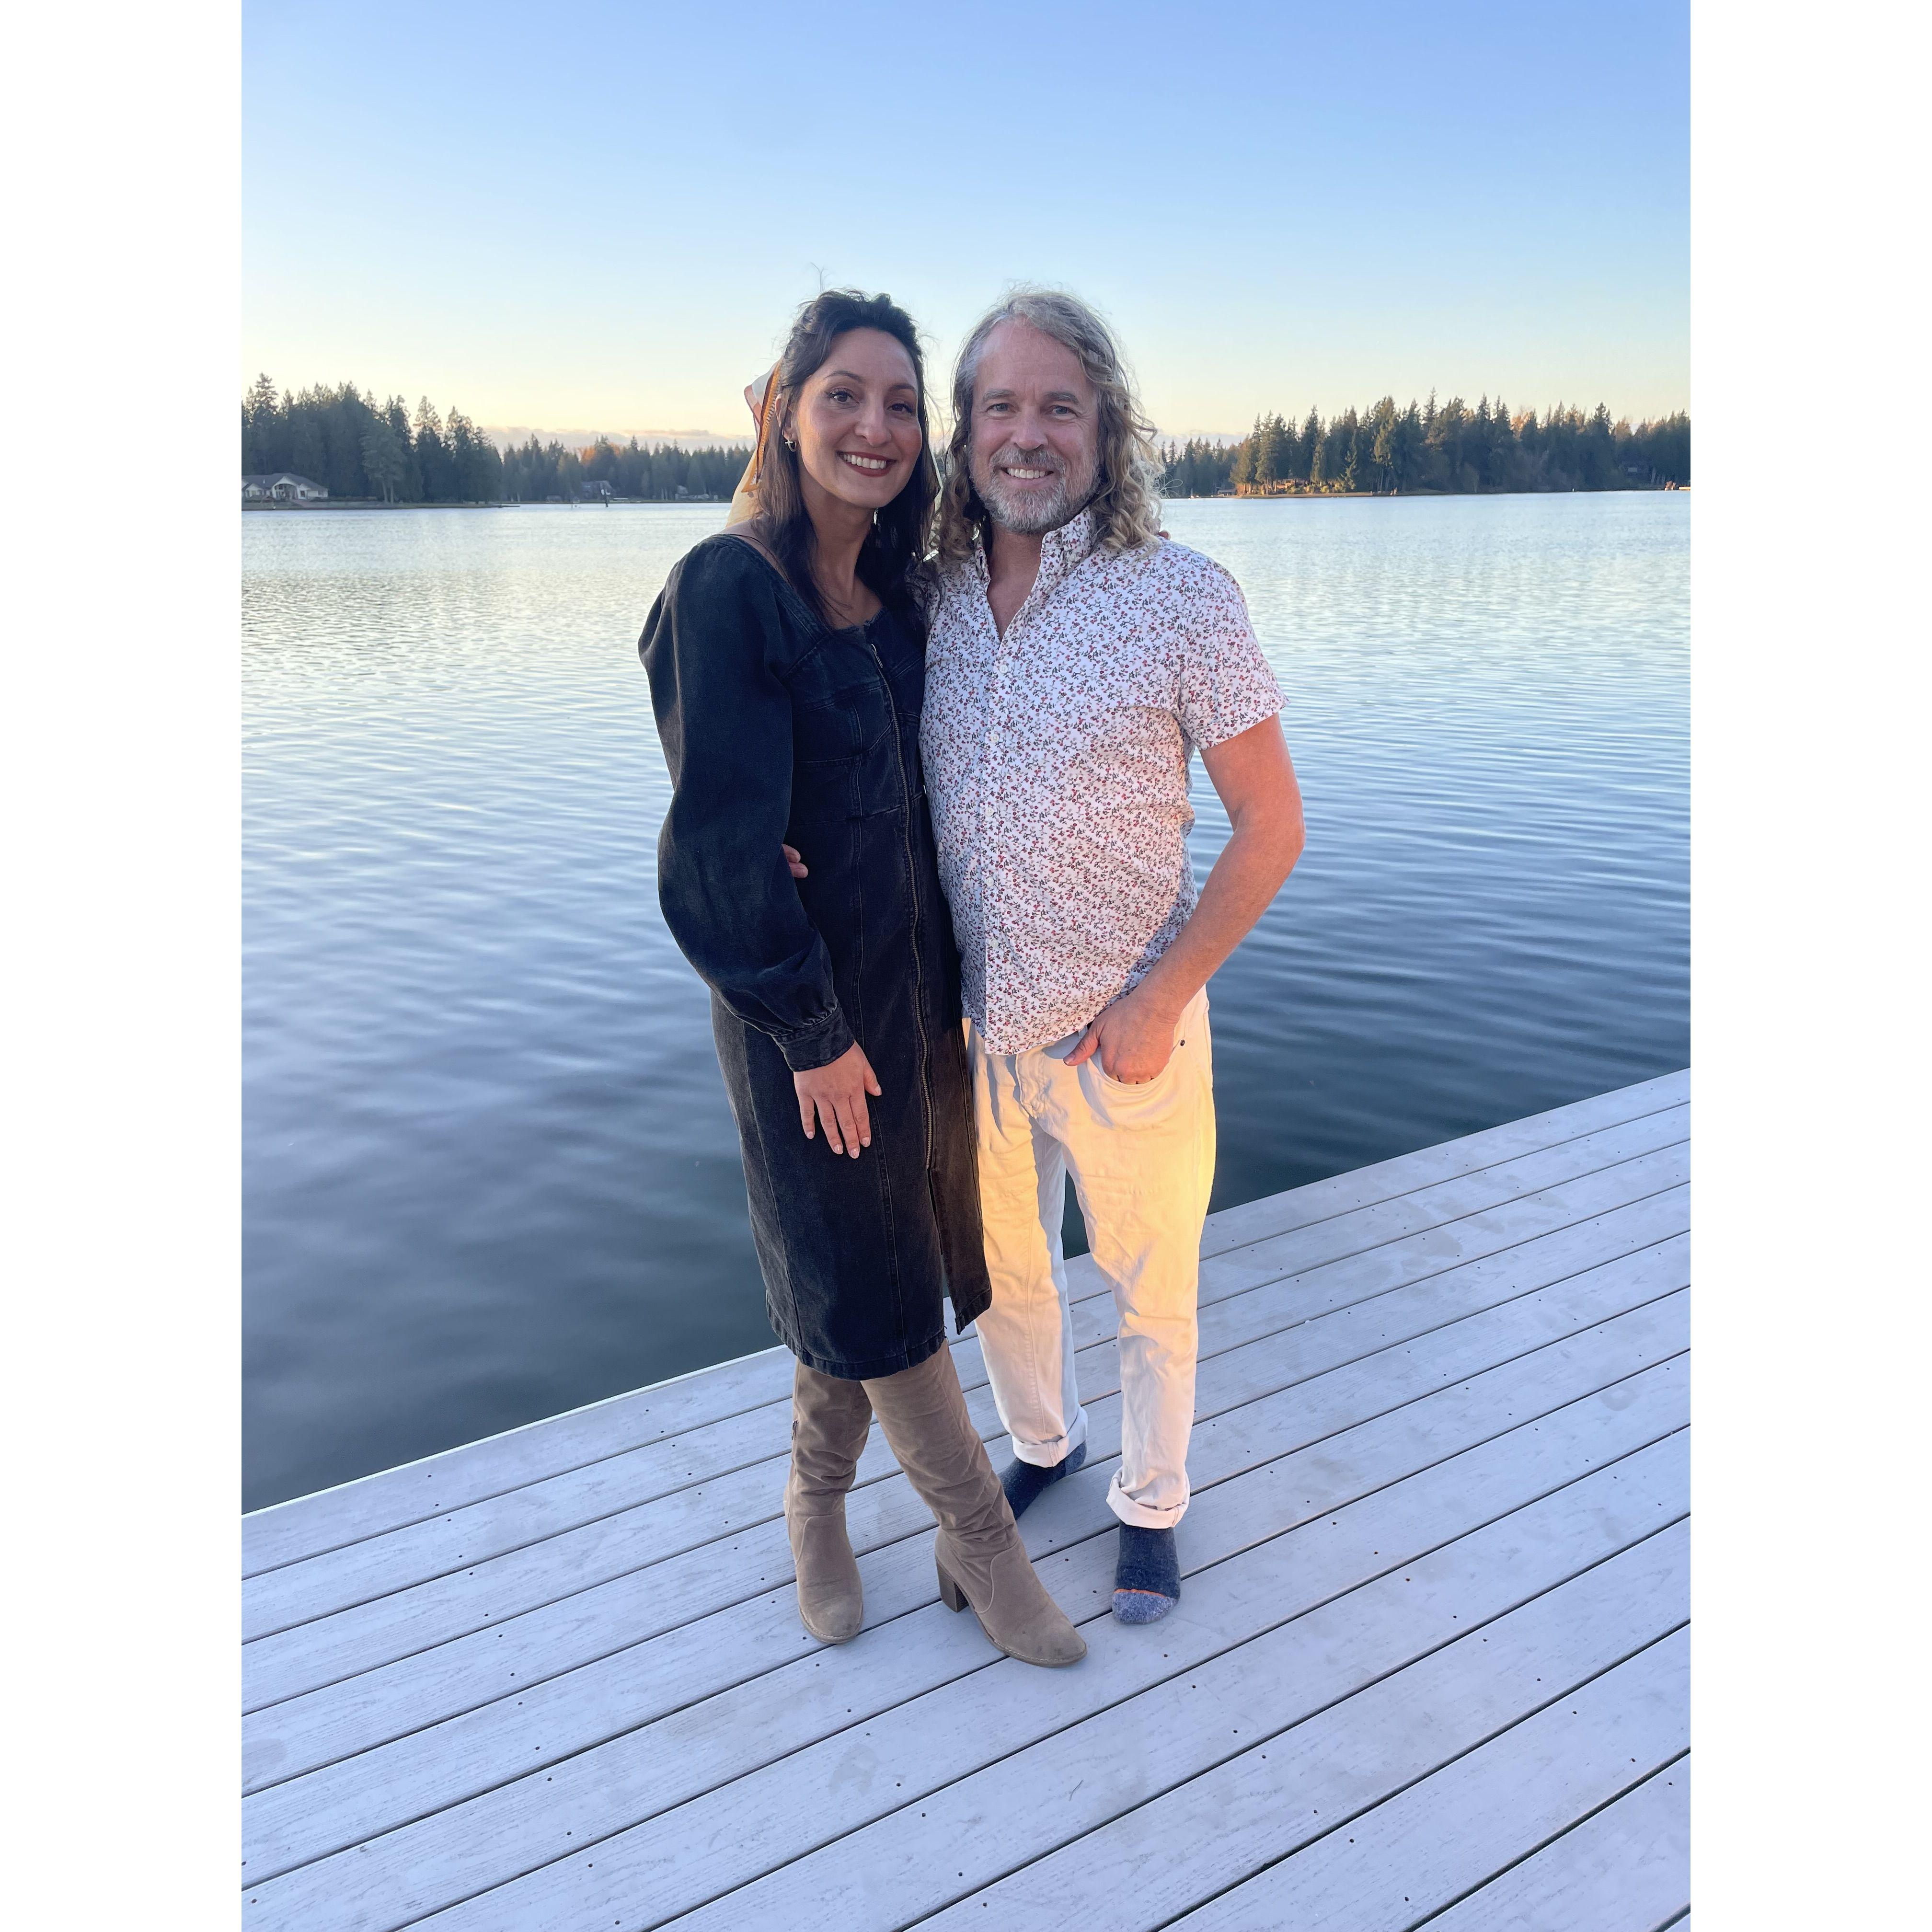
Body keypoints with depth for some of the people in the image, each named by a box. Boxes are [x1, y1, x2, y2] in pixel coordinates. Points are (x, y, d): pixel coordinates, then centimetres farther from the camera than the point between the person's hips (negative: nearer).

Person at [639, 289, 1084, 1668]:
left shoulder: (899, 595, 6)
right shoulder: (729, 588, -15)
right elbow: (725, 835, -18)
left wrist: (958, 979, 7)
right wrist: (813, 1029, -15)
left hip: (919, 976, 7)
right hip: (810, 997, -7)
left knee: (865, 1263, 18)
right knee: (870, 1274, 7)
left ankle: (818, 1501, 40)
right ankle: (978, 1530, 27)